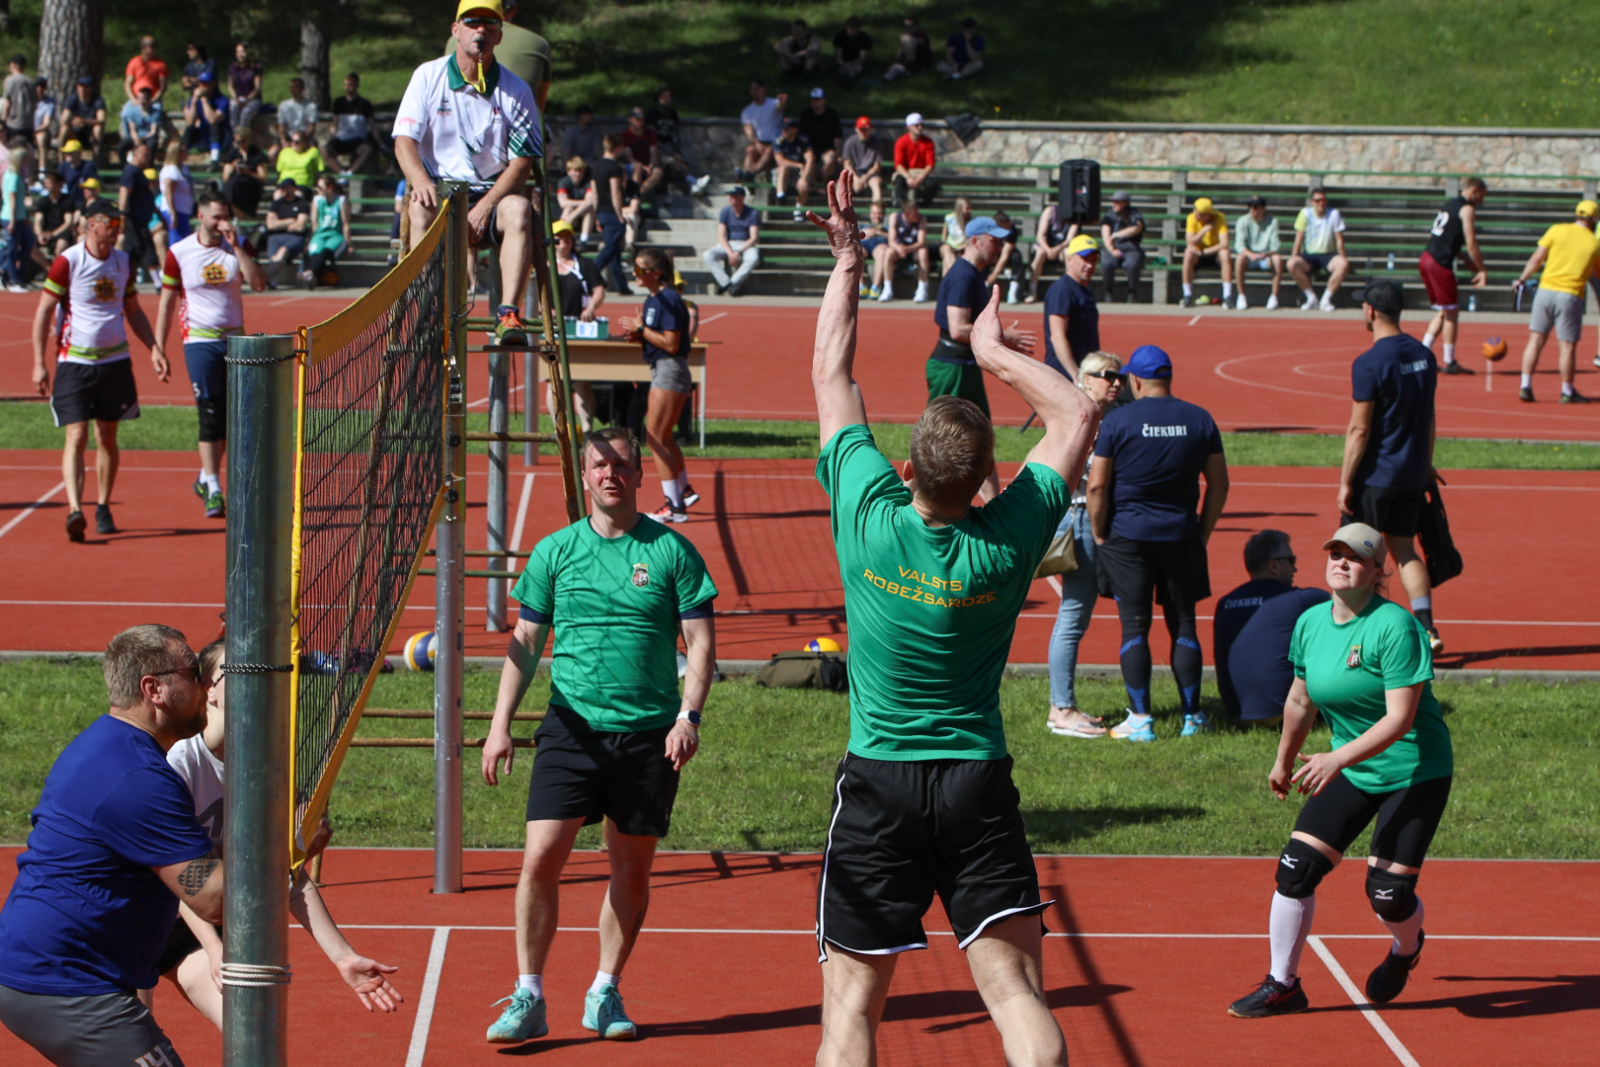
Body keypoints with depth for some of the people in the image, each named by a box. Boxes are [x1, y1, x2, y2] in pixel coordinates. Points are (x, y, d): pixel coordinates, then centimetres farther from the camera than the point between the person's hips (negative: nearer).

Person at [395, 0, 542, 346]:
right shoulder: (428, 76, 5)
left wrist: (485, 207, -18)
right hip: (440, 187, 0)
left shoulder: (515, 91, 4)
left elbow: (522, 161, -2)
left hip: (493, 192, 0)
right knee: (422, 210, -34)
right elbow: (404, 139, -1)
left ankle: (508, 314, -42)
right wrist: (421, 180, -24)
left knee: (518, 210, -33)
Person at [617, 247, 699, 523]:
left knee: (655, 438, -9)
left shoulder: (669, 300, -17)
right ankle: (685, 491, 34)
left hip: (670, 370, -10)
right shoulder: (651, 300, 13)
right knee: (661, 438, 20)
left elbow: (670, 343, -22)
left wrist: (641, 329, -16)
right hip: (660, 370, 10)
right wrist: (636, 335, 1)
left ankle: (675, 507, -7)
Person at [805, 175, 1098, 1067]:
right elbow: (1078, 414, 6)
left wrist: (848, 262, 11)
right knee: (1016, 991, -3)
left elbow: (833, 376, 2)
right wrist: (996, 352, 9)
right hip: (980, 786, 1)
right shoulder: (1009, 539, -9)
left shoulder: (870, 517, -10)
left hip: (878, 786, -1)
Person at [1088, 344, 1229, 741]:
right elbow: (1219, 484, 5)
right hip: (1181, 536, 2)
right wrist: (1203, 532, 13)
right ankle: (1191, 716, 12)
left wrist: (1100, 535, 3)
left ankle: (1139, 719, 0)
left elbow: (1096, 485, -8)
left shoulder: (1117, 421, -7)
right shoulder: (1200, 420, 3)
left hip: (1127, 535, -2)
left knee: (1134, 626, 1)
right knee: (1183, 623, 9)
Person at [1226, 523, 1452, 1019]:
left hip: (1414, 773, -6)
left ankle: (1405, 948, 28)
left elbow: (1400, 718, -25)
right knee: (1296, 869, -6)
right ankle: (1282, 985, 9)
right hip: (1349, 770, 6)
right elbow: (1301, 702, 17)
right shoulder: (1310, 624, 0)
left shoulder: (1395, 628, -21)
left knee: (1389, 893, -10)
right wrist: (1284, 761, 27)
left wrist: (1338, 759, -34)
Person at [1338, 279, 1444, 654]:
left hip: (1375, 476, -6)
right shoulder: (1423, 355, 5)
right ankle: (1426, 628, 2)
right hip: (1412, 475, 6)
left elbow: (1359, 429, -17)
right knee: (1405, 550, 12)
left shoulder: (1369, 364, -17)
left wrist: (1346, 482, -12)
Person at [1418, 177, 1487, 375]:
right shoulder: (1467, 209, -7)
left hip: (1426, 258, 9)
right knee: (1451, 312, 0)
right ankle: (1449, 363, 4)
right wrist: (1482, 271, -5)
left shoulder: (1450, 204, 20)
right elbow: (1471, 244, -13)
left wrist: (1469, 262, 24)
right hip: (1440, 263, -9)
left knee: (1443, 311, 18)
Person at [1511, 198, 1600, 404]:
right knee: (1567, 347, 5)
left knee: (1536, 340, 6)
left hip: (1545, 290, 2)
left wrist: (1522, 279, 13)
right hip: (1570, 296, -2)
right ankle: (1567, 392, 14)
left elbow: (1537, 259, 2)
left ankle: (1525, 386, 2)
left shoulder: (1557, 230, 3)